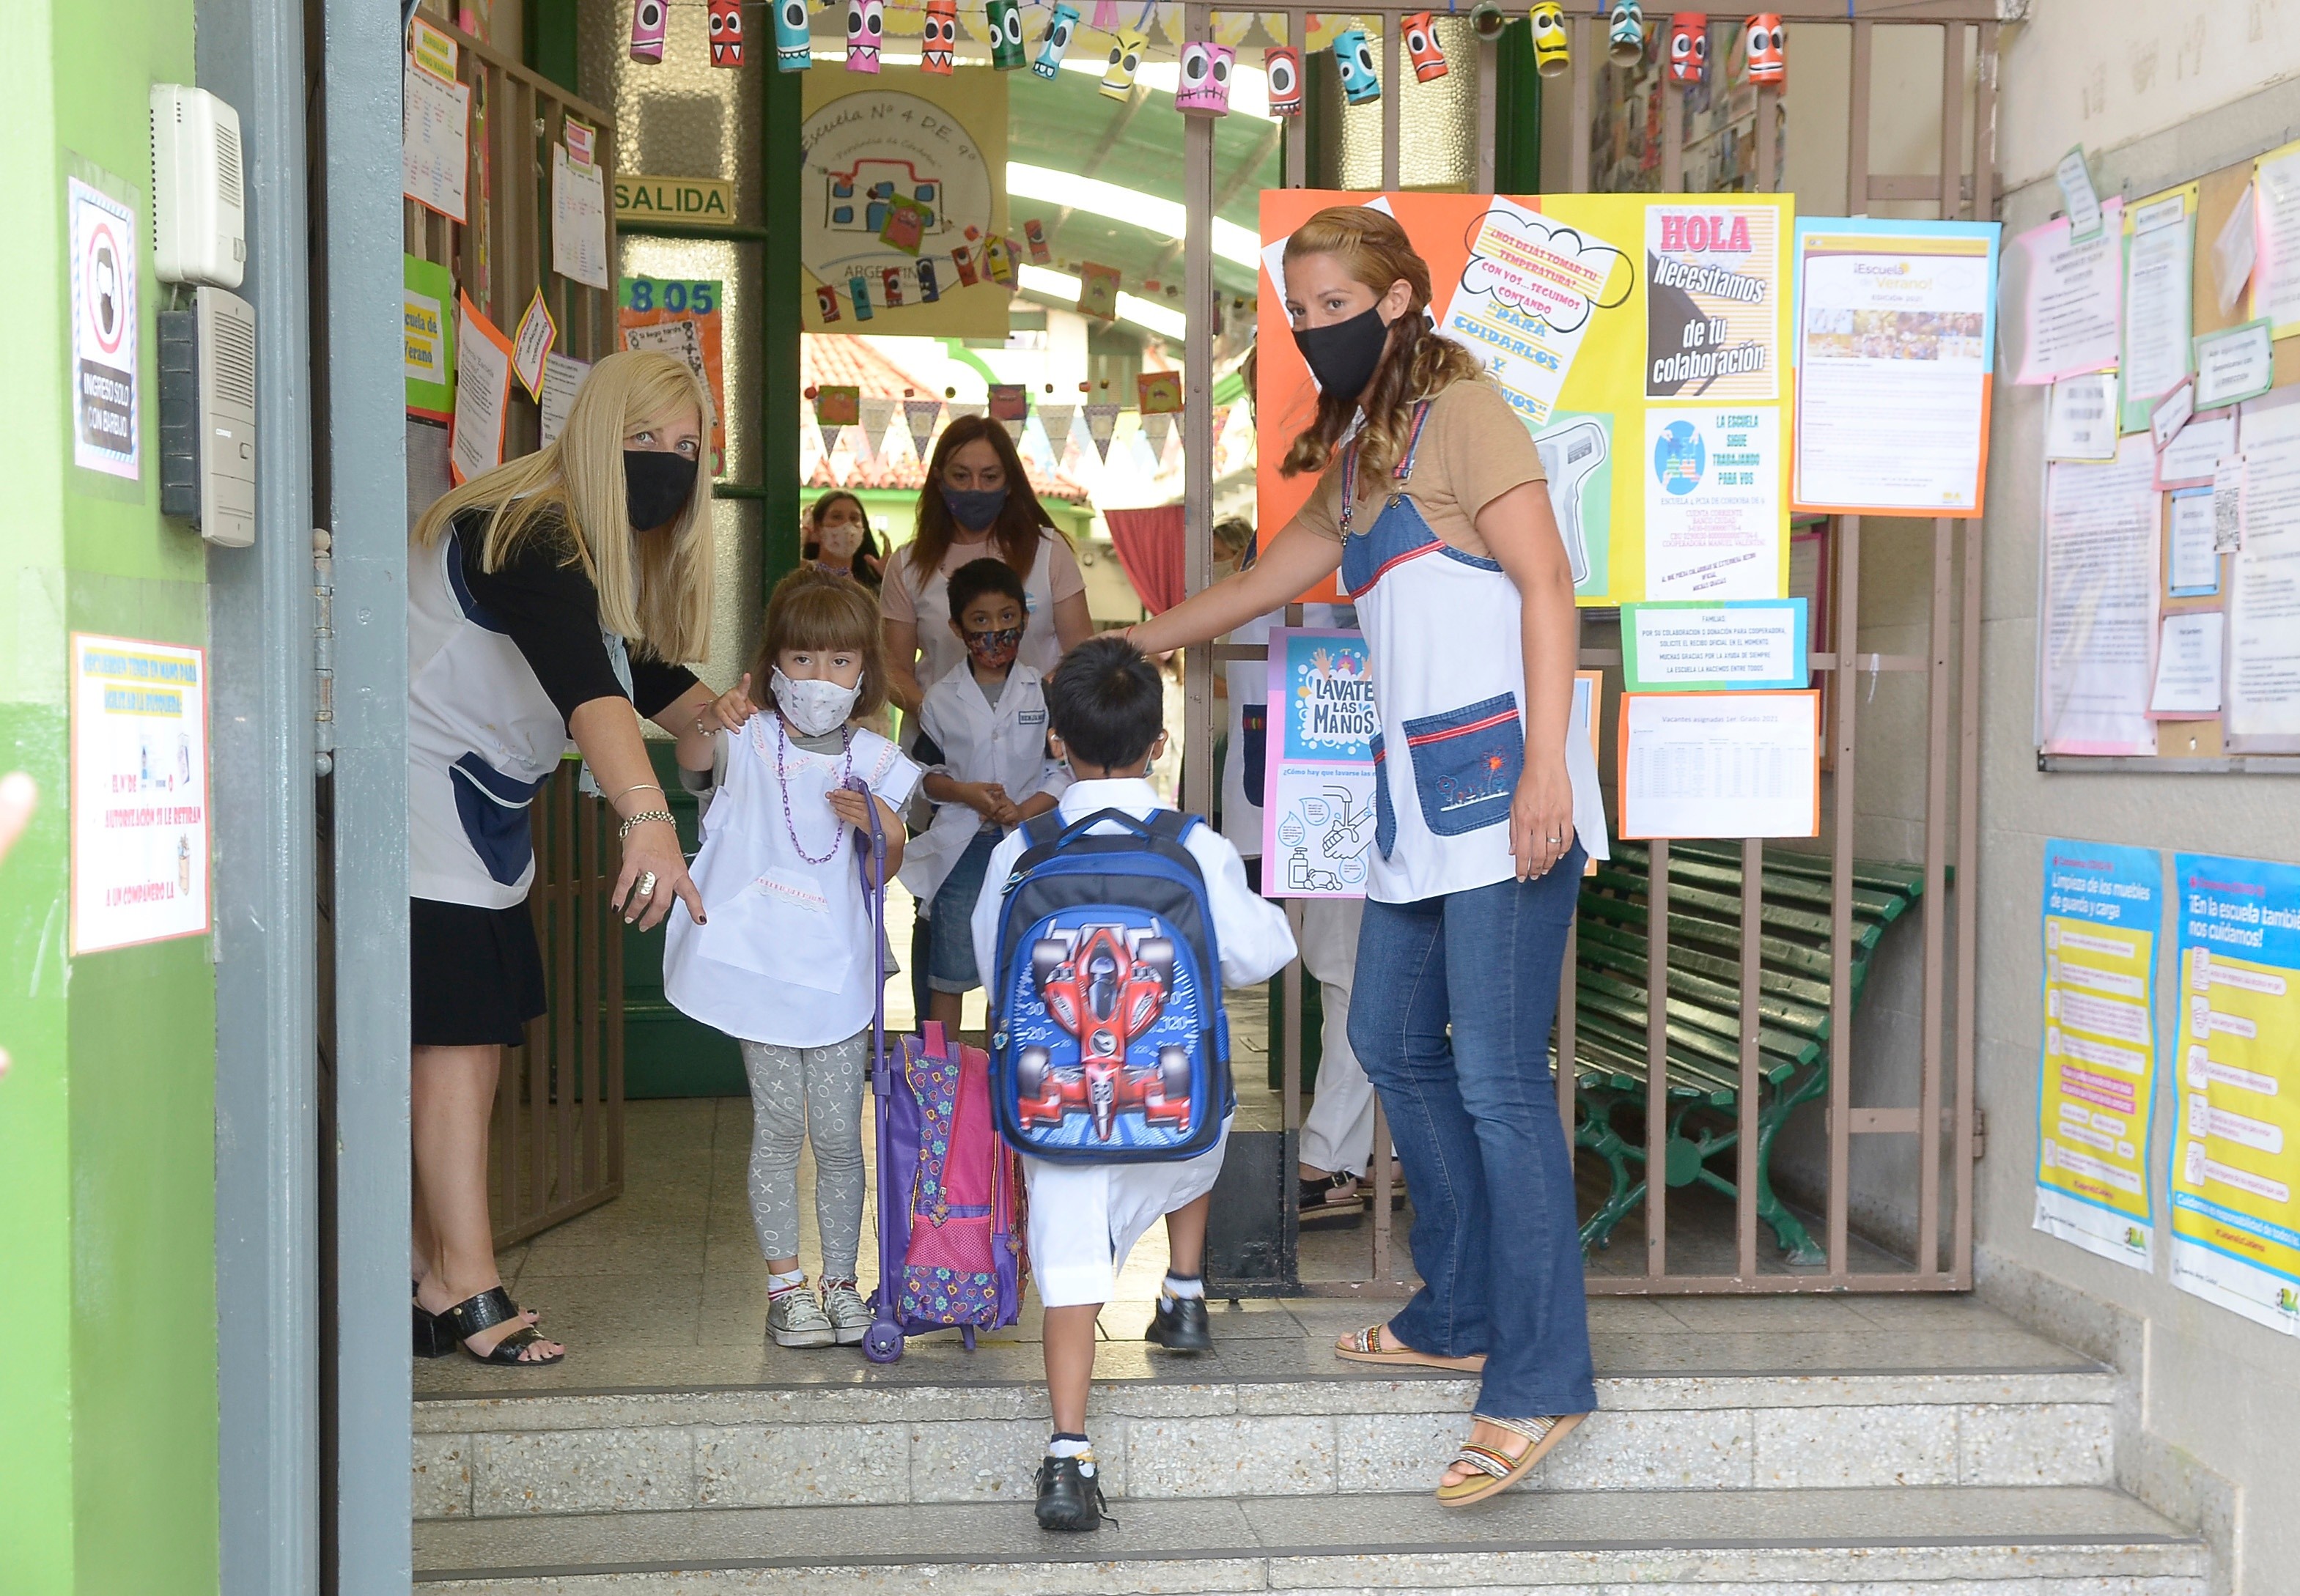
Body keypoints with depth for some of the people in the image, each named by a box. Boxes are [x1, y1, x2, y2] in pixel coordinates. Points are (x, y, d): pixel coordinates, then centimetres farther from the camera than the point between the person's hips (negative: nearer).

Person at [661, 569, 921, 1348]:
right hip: (757, 963, -2)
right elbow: (693, 761, -27)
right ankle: (785, 1285, 12)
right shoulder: (749, 741, -4)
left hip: (836, 972, 2)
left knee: (839, 1136, 4)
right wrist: (706, 723, -49)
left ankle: (840, 1283, 17)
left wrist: (888, 834, -12)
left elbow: (883, 874, 11)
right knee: (777, 1129, 2)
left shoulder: (875, 762, 5)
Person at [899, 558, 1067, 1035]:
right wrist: (964, 792, -12)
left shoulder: (1044, 693, 0)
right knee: (949, 974, 2)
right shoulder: (940, 700, 2)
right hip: (961, 847, 0)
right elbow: (923, 773, 7)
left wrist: (1022, 811, -16)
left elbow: (1063, 770, -1)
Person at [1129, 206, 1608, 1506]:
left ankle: (1541, 1378, -5)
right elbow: (1273, 579, 35)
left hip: (1500, 775, -9)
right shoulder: (1358, 453, 22)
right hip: (1421, 789, 9)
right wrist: (1140, 641, 42)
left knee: (1497, 1074, -10)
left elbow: (1548, 583, -12)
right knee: (1397, 1043, 13)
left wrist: (1546, 765, -20)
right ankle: (1459, 1315, 25)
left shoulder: (1463, 412, -4)